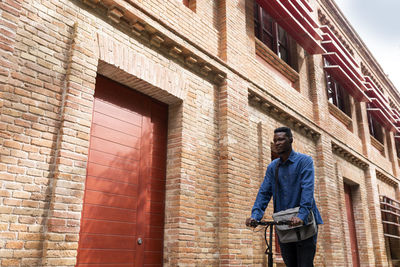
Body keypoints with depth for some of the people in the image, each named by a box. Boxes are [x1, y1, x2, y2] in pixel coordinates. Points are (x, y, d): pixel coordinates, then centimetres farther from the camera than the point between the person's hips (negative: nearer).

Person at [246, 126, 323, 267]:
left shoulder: (305, 161, -4)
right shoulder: (272, 167, 10)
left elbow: (307, 189, -18)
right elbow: (264, 192, 2)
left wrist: (301, 216, -31)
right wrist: (255, 215, -14)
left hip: (304, 223, -4)